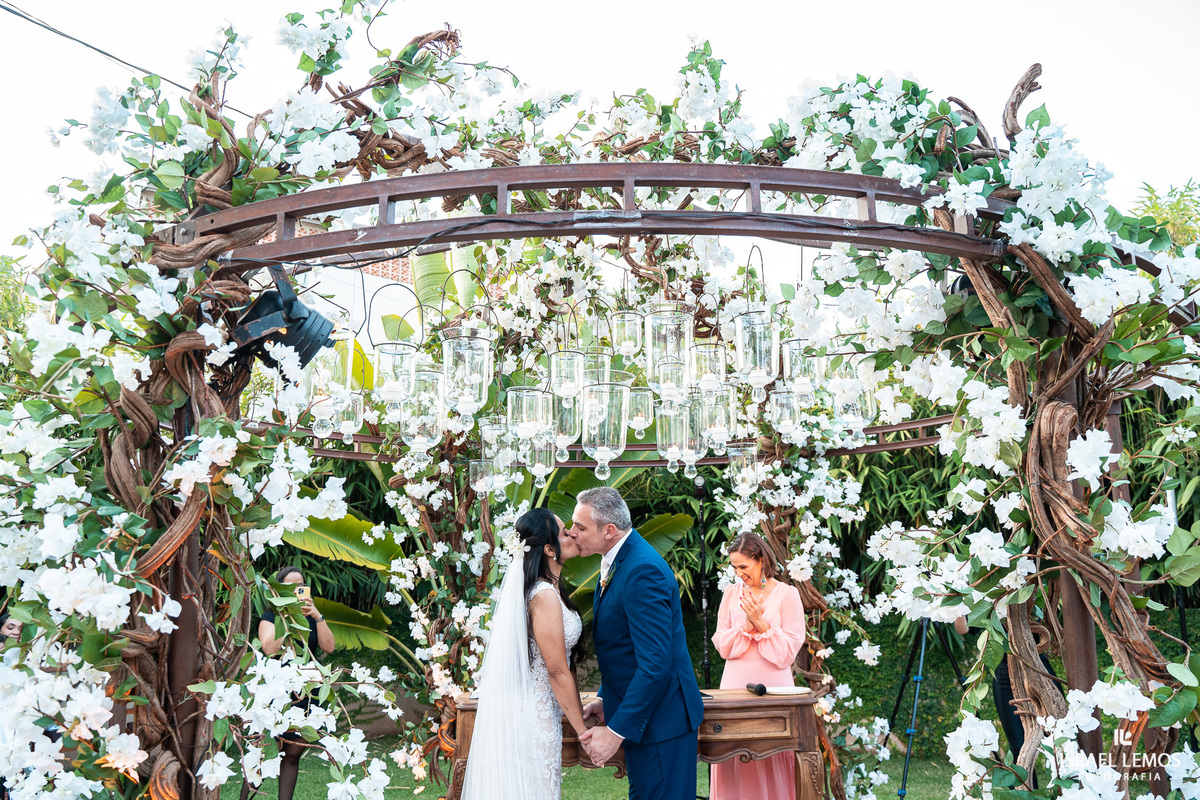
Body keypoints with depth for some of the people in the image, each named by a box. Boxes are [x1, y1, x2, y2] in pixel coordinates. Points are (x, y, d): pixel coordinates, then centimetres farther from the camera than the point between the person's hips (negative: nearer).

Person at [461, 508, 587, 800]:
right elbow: (558, 671, -19)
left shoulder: (547, 589, 9)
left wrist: (578, 709, 15)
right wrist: (583, 730, -13)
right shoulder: (545, 596, -22)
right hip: (534, 714, -9)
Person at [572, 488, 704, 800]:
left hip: (660, 716, -10)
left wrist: (616, 731, -25)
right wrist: (605, 699, 11)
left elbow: (655, 663, -28)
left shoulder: (643, 570, -25)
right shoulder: (616, 561, 7)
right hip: (639, 710, 10)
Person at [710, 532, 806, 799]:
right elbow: (723, 646, 3)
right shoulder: (732, 593, 7)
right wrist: (746, 626, -11)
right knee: (733, 761, 3)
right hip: (736, 686, 3)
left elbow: (788, 652, -6)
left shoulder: (787, 595, -3)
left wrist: (761, 624, -14)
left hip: (772, 687, -3)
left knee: (773, 763, -2)